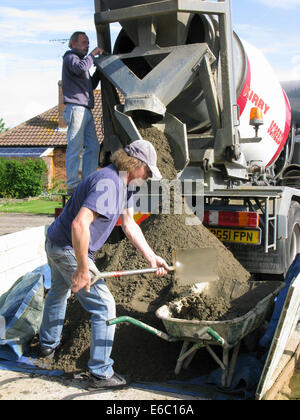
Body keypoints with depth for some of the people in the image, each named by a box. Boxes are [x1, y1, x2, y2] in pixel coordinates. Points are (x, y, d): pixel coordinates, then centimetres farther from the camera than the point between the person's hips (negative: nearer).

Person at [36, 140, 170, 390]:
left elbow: (129, 224, 11)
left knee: (59, 293, 30)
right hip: (69, 249, -11)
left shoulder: (125, 184, 5)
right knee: (104, 306, -5)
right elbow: (79, 224, -37)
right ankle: (100, 373, 5)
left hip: (56, 244, 11)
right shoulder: (108, 183, -28)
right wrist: (83, 269, -31)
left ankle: (48, 344, 54)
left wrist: (151, 257, 7)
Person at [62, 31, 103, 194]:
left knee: (93, 147, 5)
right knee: (75, 147, -11)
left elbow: (91, 85, 29)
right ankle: (72, 184, -11)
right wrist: (92, 54, -9)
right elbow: (80, 68, -22)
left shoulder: (81, 59, 30)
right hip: (75, 107, -10)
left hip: (86, 110, 10)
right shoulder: (70, 57, 1)